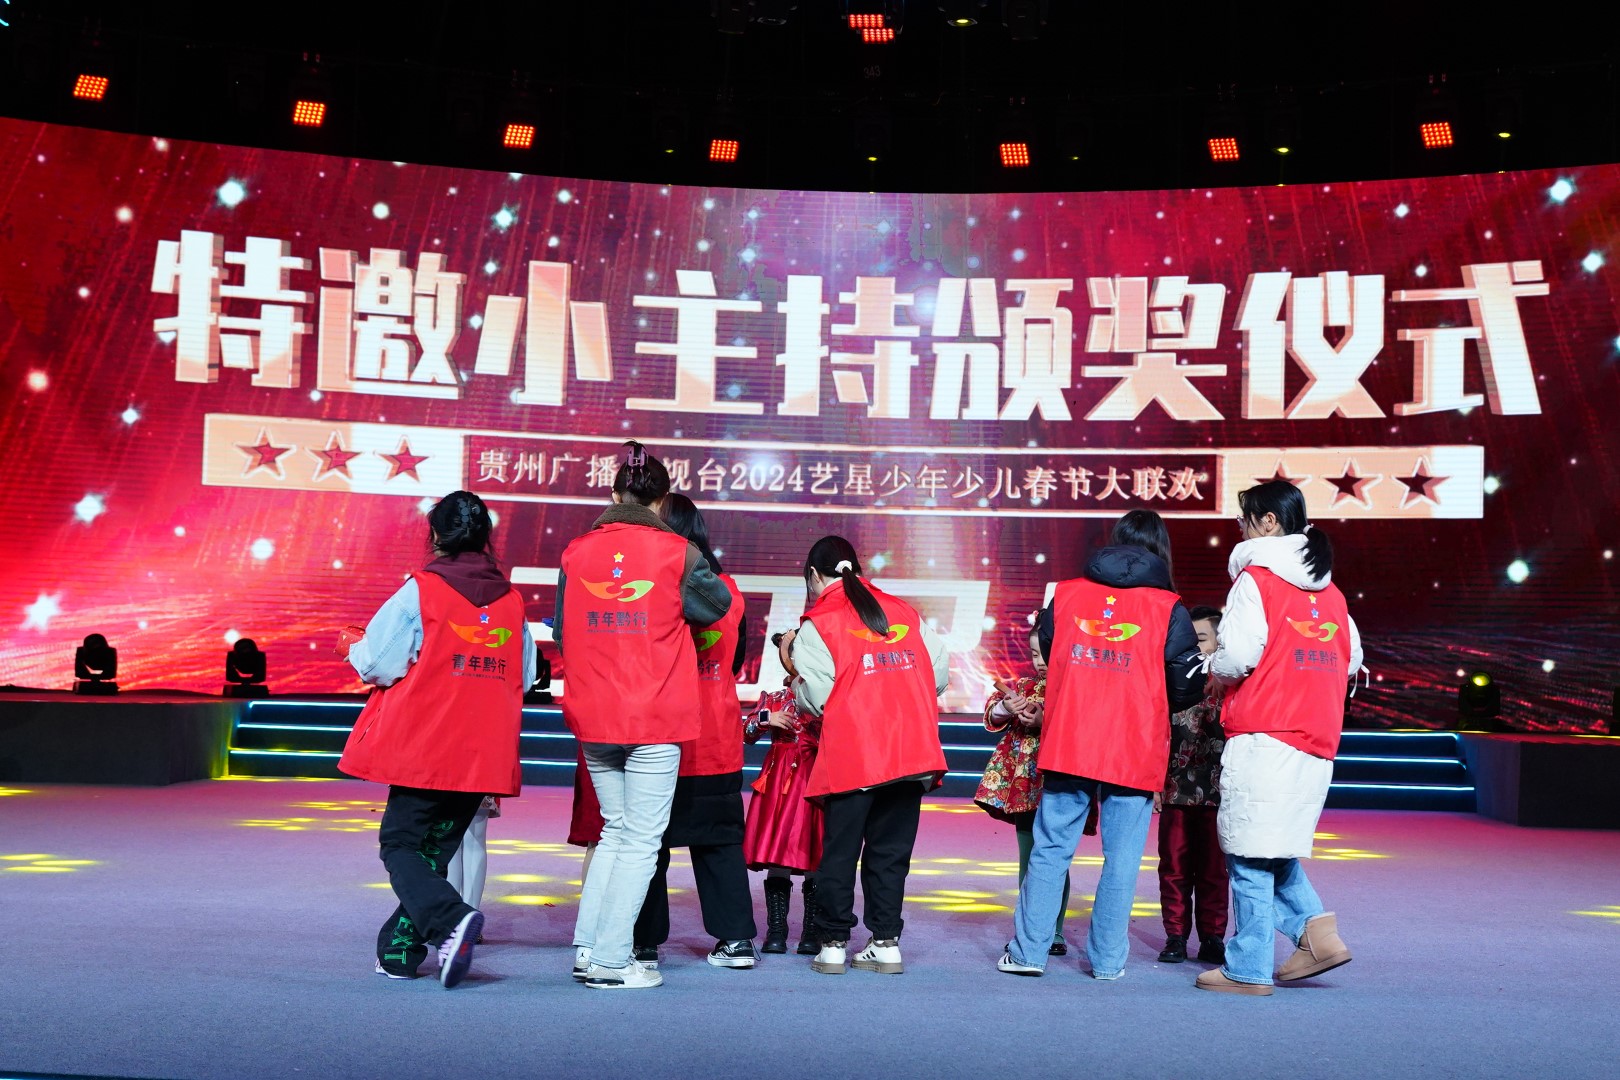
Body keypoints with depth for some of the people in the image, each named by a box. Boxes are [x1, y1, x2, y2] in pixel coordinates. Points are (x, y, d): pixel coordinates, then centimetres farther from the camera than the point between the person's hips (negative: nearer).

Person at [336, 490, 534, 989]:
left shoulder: (420, 591, -8)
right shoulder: (512, 600, 7)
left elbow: (377, 663, -7)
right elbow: (525, 677, 11)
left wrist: (352, 644, 14)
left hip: (424, 748, -5)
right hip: (485, 755, 5)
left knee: (400, 844, 5)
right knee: (437, 847, 16)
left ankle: (450, 920, -19)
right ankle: (400, 951, 19)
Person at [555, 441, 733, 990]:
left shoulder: (576, 551, 3)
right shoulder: (676, 552, -7)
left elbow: (561, 633, 13)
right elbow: (718, 606, 9)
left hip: (591, 716, 4)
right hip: (656, 717, -4)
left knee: (614, 831, 19)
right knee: (641, 840, 4)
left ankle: (586, 949, 19)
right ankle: (611, 960, 6)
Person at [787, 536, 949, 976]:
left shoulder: (818, 623, -2)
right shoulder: (904, 611, 13)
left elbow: (816, 696, -8)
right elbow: (939, 671, 10)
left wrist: (796, 686, 13)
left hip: (852, 757, -4)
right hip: (913, 753, 4)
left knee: (839, 852, 7)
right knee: (890, 851, 11)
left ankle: (833, 944, 11)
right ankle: (886, 944, 14)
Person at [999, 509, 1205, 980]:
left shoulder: (1065, 594, 5)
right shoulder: (1169, 609, -1)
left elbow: (1047, 653, 16)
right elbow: (1188, 686, 1)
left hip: (1066, 745, 2)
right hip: (1135, 753, -2)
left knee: (1050, 849, 9)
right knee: (1121, 858, 8)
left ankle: (1027, 951, 13)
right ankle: (1108, 960, 13)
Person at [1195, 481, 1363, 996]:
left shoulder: (1256, 578, -7)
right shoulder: (1331, 591, 15)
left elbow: (1237, 656, -15)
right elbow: (1350, 661, 17)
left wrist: (1215, 666, 5)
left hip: (1263, 736, -7)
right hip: (1316, 741, 8)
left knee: (1250, 855, 0)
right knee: (1276, 849, 20)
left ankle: (1248, 969, 5)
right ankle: (1315, 929, 7)